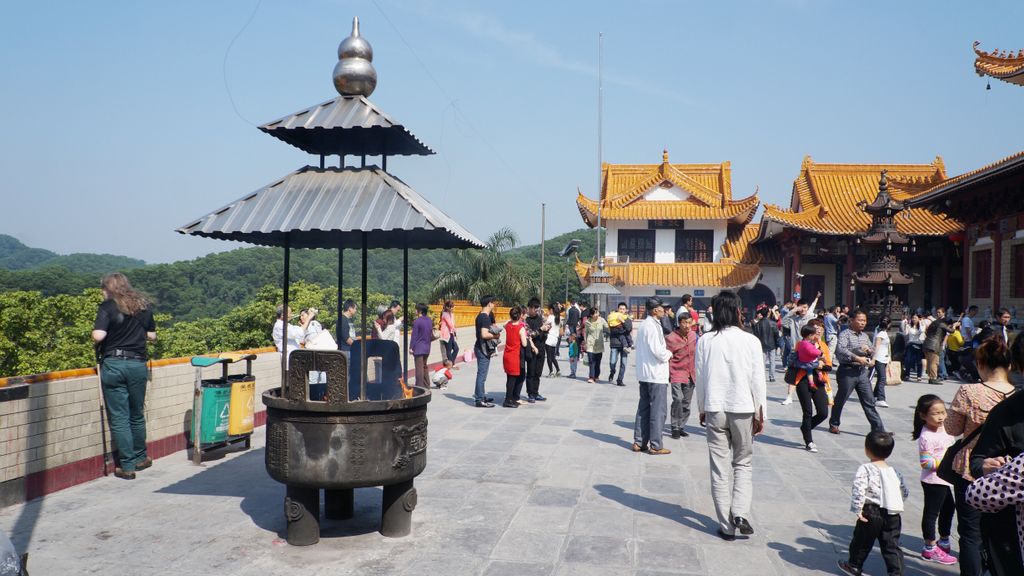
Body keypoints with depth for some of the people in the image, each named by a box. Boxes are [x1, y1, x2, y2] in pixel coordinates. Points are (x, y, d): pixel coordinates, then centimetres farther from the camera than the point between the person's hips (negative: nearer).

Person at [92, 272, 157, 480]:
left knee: (119, 418, 3)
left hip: (113, 364, -4)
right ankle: (140, 458, 31)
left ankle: (127, 466, 5)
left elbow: (98, 336, -17)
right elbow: (152, 336, 12)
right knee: (137, 415, 19)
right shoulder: (143, 306, 8)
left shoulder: (108, 307, -6)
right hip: (138, 364, 4)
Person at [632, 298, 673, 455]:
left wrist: (664, 352, 12)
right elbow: (657, 350, -22)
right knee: (658, 411, -2)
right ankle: (655, 445, 3)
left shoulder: (643, 325, 12)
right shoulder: (653, 326, -18)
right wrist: (669, 354, -3)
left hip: (644, 374, 9)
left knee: (643, 408, 13)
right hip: (656, 374, -9)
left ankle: (639, 442, 17)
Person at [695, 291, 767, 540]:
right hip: (743, 409, -1)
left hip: (714, 410, 1)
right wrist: (759, 414, 5)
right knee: (743, 464, 15)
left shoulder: (705, 341, -4)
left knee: (720, 468, 7)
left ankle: (727, 526, 12)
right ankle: (740, 514, -1)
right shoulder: (750, 341, -8)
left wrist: (702, 409, 14)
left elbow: (700, 378, 1)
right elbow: (757, 380, -5)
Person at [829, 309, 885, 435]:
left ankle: (878, 428, 3)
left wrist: (869, 350, -4)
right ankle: (834, 424, 23)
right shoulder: (845, 334, -7)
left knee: (869, 401, 3)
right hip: (848, 371, -6)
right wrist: (857, 358, -30)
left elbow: (873, 353, 20)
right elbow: (840, 349, -24)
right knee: (840, 400, 7)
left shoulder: (865, 336, 15)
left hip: (862, 371, 6)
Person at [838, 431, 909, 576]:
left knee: (862, 541, 14)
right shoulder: (894, 471, 5)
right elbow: (904, 492, 13)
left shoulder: (865, 469, -13)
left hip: (871, 513, -4)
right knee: (892, 545, 9)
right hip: (893, 514, 4)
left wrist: (858, 510, -16)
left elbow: (859, 490, -23)